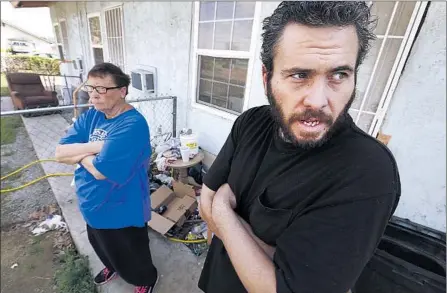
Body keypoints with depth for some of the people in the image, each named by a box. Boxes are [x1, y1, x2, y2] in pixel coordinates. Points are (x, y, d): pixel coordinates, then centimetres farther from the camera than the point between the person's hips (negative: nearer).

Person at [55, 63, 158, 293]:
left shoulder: (132, 125, -30)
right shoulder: (90, 116, -3)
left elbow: (101, 170, -31)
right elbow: (60, 153, -8)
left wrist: (79, 152, -13)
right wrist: (94, 146, -24)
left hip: (121, 211, -8)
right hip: (93, 205, 8)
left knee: (130, 256, 19)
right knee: (103, 247, 34)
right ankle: (112, 267, 65)